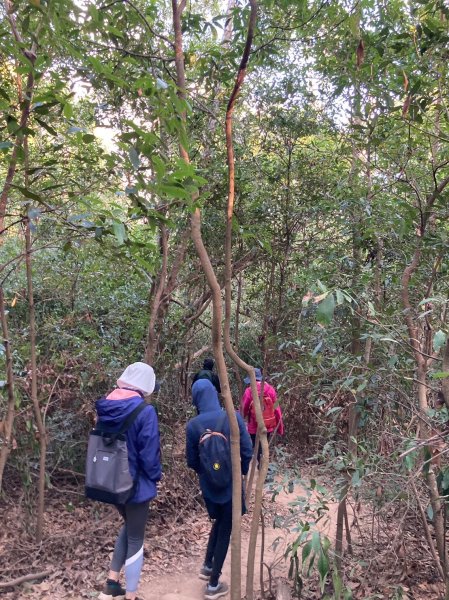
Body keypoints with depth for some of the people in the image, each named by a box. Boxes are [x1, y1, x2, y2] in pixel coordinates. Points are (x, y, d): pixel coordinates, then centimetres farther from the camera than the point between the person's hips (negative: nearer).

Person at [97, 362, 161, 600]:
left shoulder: (104, 407, -3)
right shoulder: (144, 411, -23)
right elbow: (149, 451, -20)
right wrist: (155, 476, -2)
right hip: (135, 482, -6)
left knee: (129, 526, 28)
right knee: (135, 539, 12)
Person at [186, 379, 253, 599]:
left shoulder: (193, 425, -12)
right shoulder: (233, 417, -15)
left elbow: (191, 461, -4)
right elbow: (247, 452, -12)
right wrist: (242, 472, 7)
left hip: (207, 484, 2)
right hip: (231, 484, -2)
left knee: (218, 522, 29)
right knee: (225, 529, 14)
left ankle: (207, 566, 35)